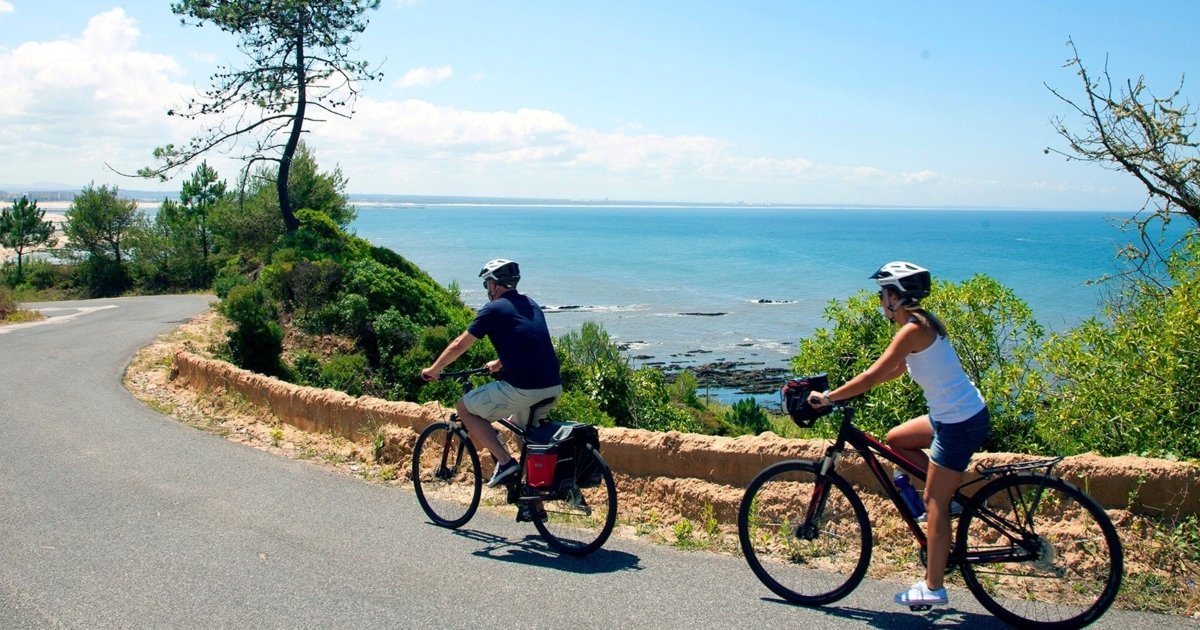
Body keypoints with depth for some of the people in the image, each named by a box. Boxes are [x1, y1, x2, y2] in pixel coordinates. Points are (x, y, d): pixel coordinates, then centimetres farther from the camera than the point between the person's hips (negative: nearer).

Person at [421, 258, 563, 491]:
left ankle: (504, 461, 1)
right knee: (523, 427, 32)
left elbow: (459, 345, 4)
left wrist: (433, 370, 20)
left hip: (523, 389, -7)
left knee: (464, 407, 11)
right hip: (553, 388, 8)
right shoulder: (531, 305, 20)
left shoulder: (493, 309, -1)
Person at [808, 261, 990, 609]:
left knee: (934, 502, -2)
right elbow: (895, 370, 19)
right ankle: (949, 495, 18)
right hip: (952, 414, 10)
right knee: (896, 440, 20)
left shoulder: (913, 329, -19)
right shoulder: (922, 322, 11)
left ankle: (933, 588, 5)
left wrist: (828, 397, -14)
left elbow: (874, 375, -22)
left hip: (960, 423, -9)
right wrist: (847, 391, 14)